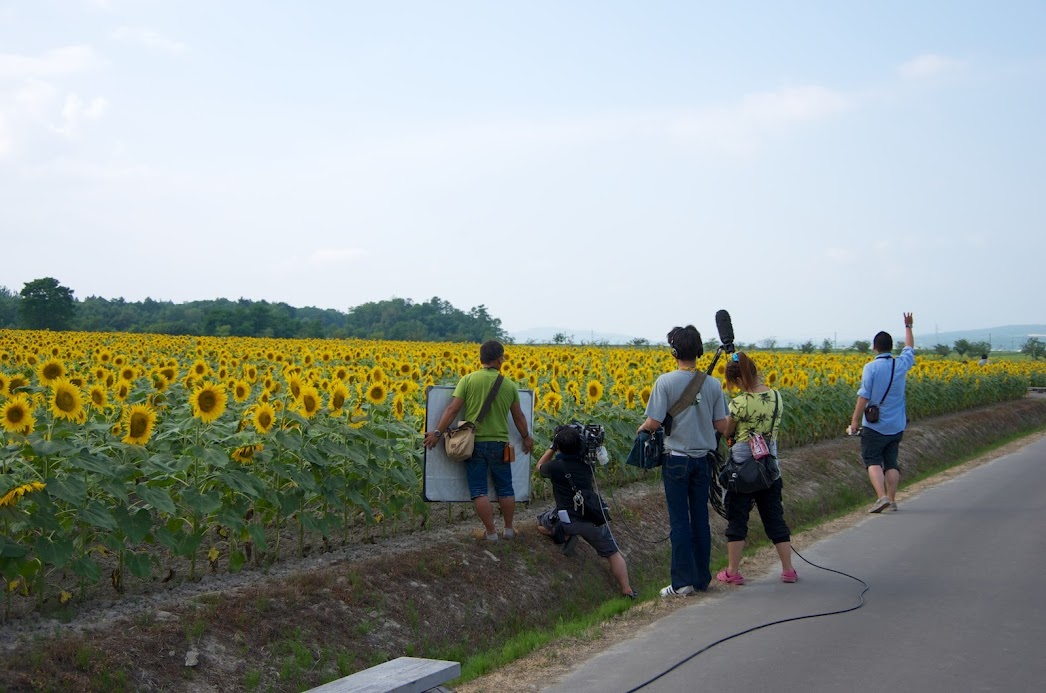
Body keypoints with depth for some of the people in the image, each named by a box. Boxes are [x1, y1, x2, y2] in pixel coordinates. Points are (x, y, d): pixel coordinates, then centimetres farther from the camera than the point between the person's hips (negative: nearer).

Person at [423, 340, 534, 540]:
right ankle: (509, 529, 26)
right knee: (505, 488, 17)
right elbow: (518, 416, 10)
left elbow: (452, 409, -10)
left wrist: (437, 433, -4)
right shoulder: (509, 385, 1)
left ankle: (491, 532, 6)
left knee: (479, 490, 4)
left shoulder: (468, 380, -6)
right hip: (499, 443, 2)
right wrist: (526, 437, 25)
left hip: (473, 442, -2)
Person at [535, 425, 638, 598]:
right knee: (613, 554, 13)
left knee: (541, 523, 28)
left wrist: (552, 447, 19)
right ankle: (627, 590, -3)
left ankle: (564, 535, 1)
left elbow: (540, 466, 16)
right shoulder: (587, 463, 2)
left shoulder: (555, 466, -9)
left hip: (566, 520, -2)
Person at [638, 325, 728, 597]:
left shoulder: (666, 382, -14)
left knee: (679, 520, 2)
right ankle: (702, 578, 19)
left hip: (676, 459, -4)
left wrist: (642, 428, 7)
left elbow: (654, 423, -15)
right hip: (703, 459, 4)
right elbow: (721, 426, 1)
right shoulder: (712, 384, -2)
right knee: (700, 518, 12)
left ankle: (682, 581, 3)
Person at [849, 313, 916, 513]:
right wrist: (908, 327, 37)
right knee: (891, 462, 12)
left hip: (874, 425, -5)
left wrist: (855, 420, -11)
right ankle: (892, 499, 10)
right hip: (896, 426, 5)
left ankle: (882, 496, -14)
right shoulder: (901, 365, 1)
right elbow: (910, 349, 23)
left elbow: (863, 396, -17)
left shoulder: (871, 368, -13)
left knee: (872, 461, 1)